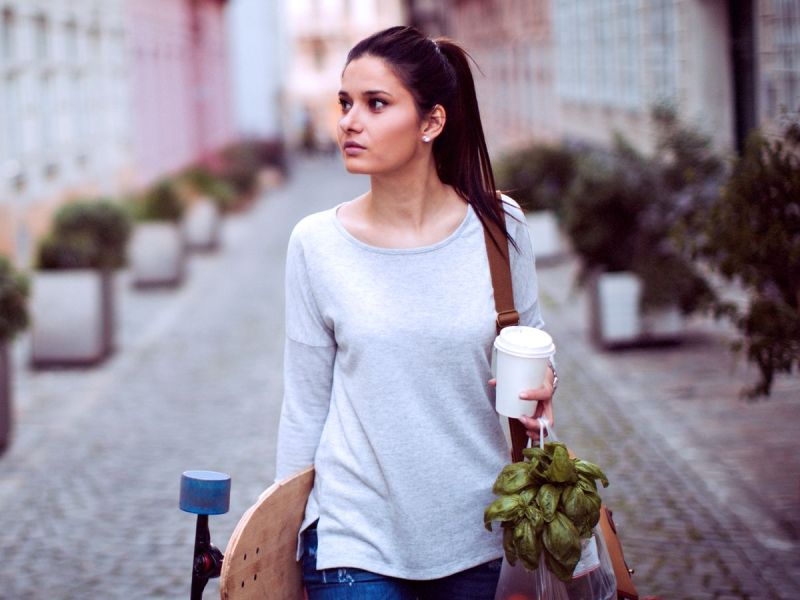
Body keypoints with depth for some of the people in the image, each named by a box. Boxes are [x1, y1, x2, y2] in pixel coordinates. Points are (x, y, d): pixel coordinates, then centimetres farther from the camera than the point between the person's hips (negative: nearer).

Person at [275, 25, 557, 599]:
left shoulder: (499, 227, -5)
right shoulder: (316, 244, -6)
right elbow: (305, 408, 1)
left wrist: (538, 390, -12)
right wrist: (285, 540, 4)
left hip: (479, 534, 2)